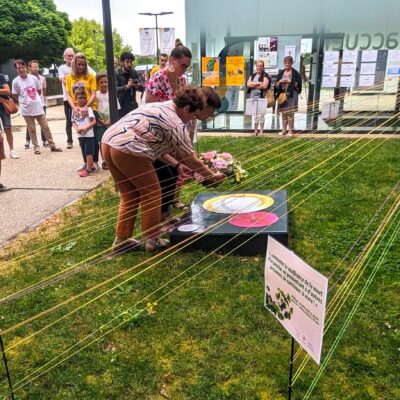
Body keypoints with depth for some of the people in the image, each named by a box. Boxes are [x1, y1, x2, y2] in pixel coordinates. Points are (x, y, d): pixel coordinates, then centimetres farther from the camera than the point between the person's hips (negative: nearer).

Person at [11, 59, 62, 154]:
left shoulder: (33, 78, 0)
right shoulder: (16, 81, -7)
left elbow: (39, 90, 13)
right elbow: (14, 95, 2)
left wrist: (35, 99, 9)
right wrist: (24, 101, 0)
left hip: (38, 107, 2)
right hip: (26, 109, -2)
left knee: (45, 127, 7)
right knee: (32, 129, 5)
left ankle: (52, 145, 15)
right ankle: (36, 147, 16)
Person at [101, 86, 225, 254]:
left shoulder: (158, 107, 25)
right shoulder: (175, 124, -2)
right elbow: (190, 159, 2)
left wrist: (177, 165, 32)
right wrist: (212, 176, 15)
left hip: (108, 142, 9)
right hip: (128, 150, -9)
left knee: (130, 196, 20)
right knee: (151, 194, 9)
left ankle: (121, 240, 25)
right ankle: (152, 240, 18)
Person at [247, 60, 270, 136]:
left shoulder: (265, 75, 1)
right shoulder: (252, 75, 16)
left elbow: (265, 86, -13)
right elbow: (248, 84, 0)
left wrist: (253, 85, -4)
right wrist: (259, 83, -9)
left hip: (261, 97, -5)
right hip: (253, 97, 5)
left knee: (260, 114, -8)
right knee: (255, 114, 9)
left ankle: (261, 131, -4)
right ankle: (255, 130, 15)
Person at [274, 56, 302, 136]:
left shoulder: (295, 73, 2)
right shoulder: (280, 73, 12)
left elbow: (298, 85, -3)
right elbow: (276, 86, 10)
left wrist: (290, 82, -14)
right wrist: (280, 81, -9)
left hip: (291, 95, -4)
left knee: (290, 113, -6)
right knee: (283, 113, 5)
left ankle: (290, 131, -2)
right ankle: (284, 130, 11)